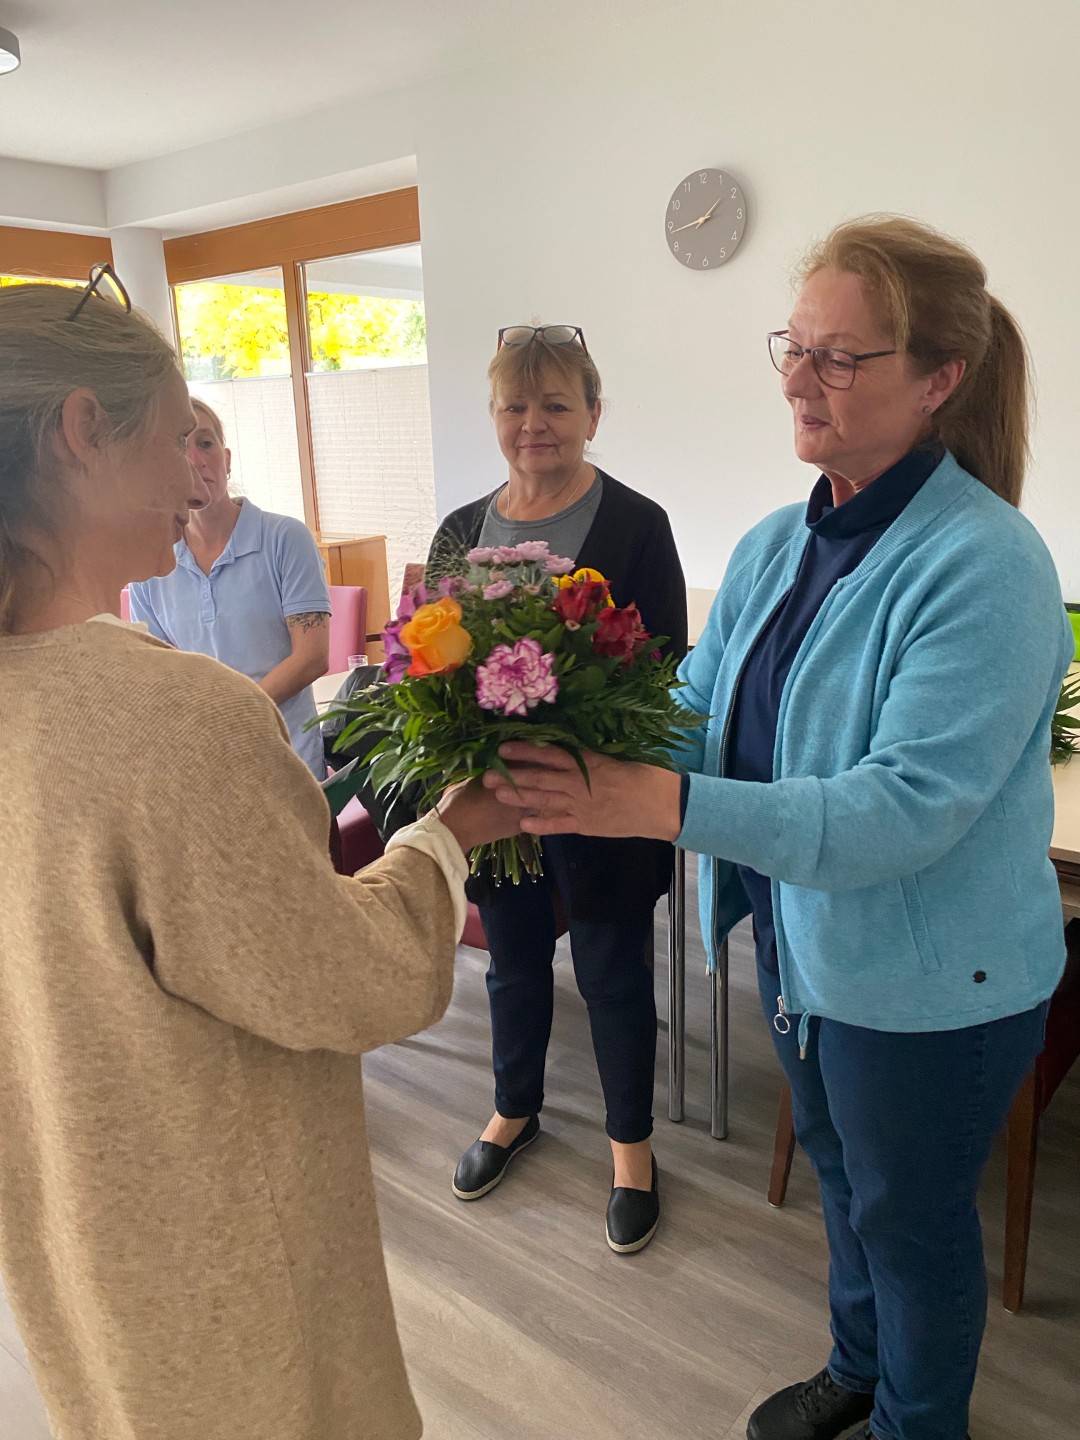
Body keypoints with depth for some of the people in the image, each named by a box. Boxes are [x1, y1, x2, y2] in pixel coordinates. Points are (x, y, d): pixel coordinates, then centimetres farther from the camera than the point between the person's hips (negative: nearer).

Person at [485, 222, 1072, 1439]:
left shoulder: (982, 564, -25)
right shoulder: (774, 547, 0)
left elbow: (911, 805, -33)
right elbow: (697, 705, -2)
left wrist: (667, 806, -41)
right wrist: (574, 741, -21)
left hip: (930, 984, -7)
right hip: (801, 946, 8)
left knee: (911, 1213, 17)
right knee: (841, 1175, 28)